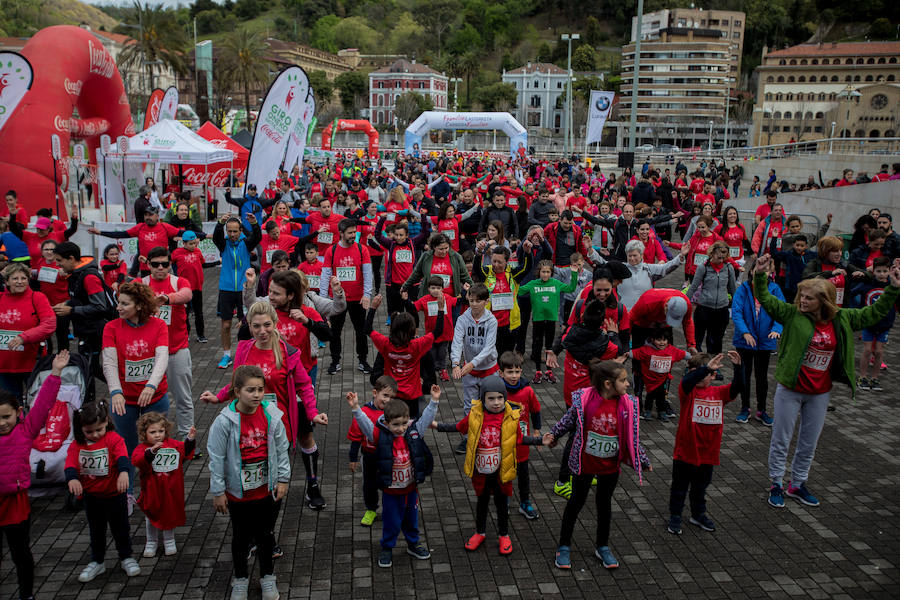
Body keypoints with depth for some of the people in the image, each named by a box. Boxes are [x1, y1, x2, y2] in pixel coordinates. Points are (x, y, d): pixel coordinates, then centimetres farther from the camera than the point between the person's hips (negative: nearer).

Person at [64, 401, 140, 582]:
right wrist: (72, 478, -39)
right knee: (96, 531, 18)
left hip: (114, 494, -3)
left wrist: (124, 472, -52)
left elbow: (122, 456, -32)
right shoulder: (77, 444, -6)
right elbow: (71, 463, -18)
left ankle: (126, 558, 31)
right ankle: (97, 562, 34)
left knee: (120, 528, 13)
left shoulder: (114, 439, -16)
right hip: (91, 497, 3)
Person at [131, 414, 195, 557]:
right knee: (152, 517, 18)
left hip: (171, 490, 2)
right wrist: (151, 452, -51)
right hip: (152, 491, -2)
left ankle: (169, 541, 35)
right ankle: (151, 542, 36)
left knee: (170, 514, 16)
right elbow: (136, 460, -34)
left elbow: (185, 451, -7)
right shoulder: (142, 448, -17)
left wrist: (190, 440, -26)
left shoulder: (172, 444, -5)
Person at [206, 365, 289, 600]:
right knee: (241, 537, 16)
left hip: (267, 490, 2)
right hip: (238, 491, -1)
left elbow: (282, 449, 0)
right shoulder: (225, 421, -19)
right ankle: (240, 579, 37)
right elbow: (217, 458, -12)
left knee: (265, 535, 17)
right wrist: (218, 492, -8)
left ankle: (267, 577, 37)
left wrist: (283, 479, 1)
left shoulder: (272, 416, -11)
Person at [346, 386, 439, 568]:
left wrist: (434, 401, -15)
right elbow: (365, 423, -26)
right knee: (391, 522, 12)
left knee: (411, 519, 22)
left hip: (411, 488, 3)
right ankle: (387, 548, 34)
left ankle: (413, 544, 44)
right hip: (391, 491, -3)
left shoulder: (414, 431, -8)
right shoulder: (380, 436, -17)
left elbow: (426, 418, -5)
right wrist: (356, 408, -40)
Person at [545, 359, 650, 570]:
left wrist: (642, 461, 9)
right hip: (585, 464, -2)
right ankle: (564, 546, 29)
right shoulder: (584, 399, -20)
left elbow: (633, 436, 1)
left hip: (611, 466, 2)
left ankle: (602, 547, 38)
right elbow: (569, 420, -1)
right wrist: (552, 435, 2)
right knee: (576, 501, 12)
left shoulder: (628, 404, -12)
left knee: (605, 503, 18)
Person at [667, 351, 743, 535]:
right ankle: (675, 517, 27)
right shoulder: (688, 391, -12)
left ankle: (698, 514, 41)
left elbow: (737, 387, -15)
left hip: (707, 452, 4)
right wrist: (706, 368, -48)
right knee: (680, 486, 11)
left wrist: (737, 367, -31)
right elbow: (687, 382, -35)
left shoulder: (719, 393, -1)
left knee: (700, 486, 22)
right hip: (685, 451, -4)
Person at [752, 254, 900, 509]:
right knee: (781, 440, 8)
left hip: (820, 393, 3)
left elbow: (873, 313, 7)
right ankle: (776, 484, 24)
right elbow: (766, 300, -18)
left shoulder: (842, 319, -2)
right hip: (790, 390, -3)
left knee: (809, 443, 17)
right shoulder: (793, 314, -12)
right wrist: (760, 275, -34)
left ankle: (798, 484, 34)